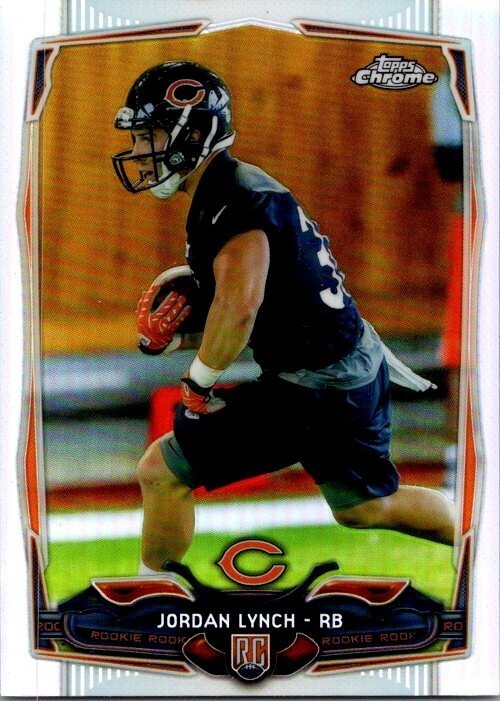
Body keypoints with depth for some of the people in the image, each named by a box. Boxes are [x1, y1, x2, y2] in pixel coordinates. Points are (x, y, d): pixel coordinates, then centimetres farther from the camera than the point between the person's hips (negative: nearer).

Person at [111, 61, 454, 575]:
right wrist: (176, 335, 6)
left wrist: (198, 381, -17)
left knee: (161, 471, -4)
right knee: (367, 508, 29)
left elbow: (239, 306, -34)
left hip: (314, 388, -10)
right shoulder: (241, 187, 12)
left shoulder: (232, 200, -18)